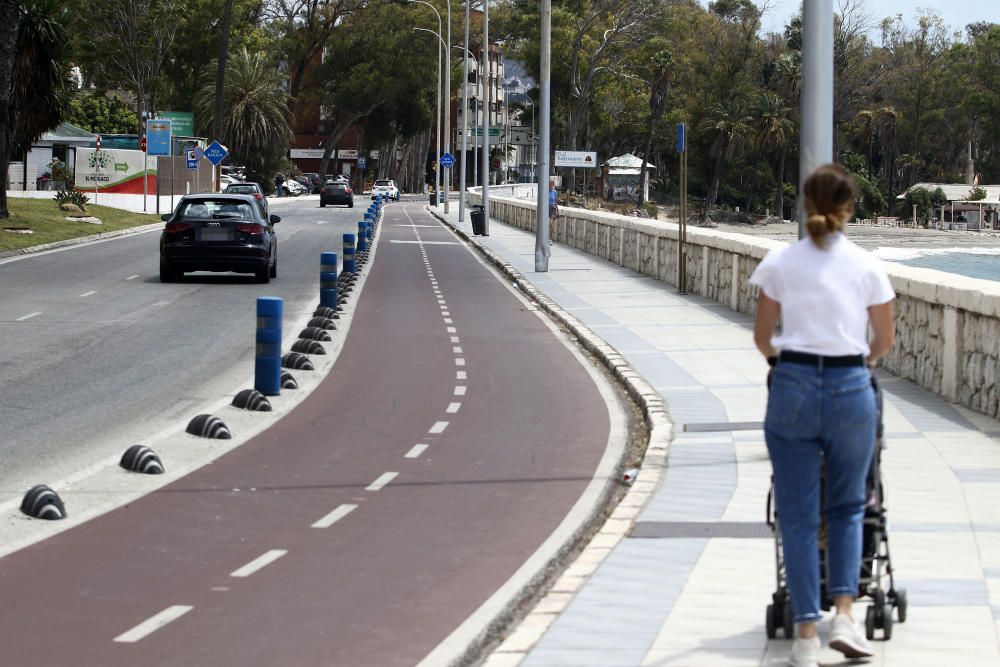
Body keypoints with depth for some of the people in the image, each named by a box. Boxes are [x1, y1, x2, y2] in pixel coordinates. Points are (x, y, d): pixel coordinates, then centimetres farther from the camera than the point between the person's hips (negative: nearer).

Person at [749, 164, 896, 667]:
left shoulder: (780, 263, 0)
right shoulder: (867, 267, 0)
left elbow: (762, 337, 8)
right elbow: (884, 341, 10)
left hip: (793, 386, 0)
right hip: (851, 389, 0)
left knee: (798, 513, 6)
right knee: (847, 507, 18)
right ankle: (844, 615, 4)